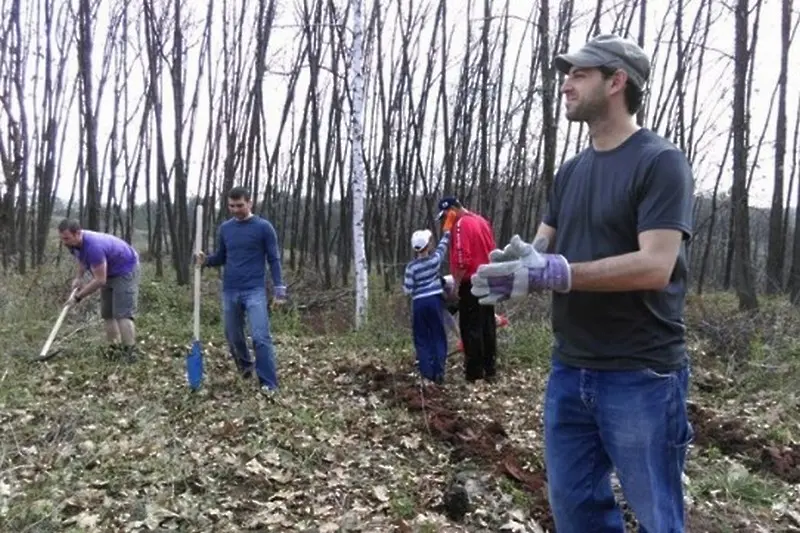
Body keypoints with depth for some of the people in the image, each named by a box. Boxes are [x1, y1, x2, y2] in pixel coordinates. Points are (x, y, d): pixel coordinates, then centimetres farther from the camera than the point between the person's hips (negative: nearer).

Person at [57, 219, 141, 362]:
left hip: (126, 269, -9)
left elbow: (99, 281, -33)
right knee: (107, 313, 6)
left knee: (123, 313, -19)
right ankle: (115, 349, 12)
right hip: (109, 273, 9)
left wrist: (77, 297, -25)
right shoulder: (73, 244, -9)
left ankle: (130, 352, -21)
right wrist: (79, 277, -1)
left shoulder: (93, 246, -36)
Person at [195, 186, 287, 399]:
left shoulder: (264, 227, -4)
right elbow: (221, 258, 18)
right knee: (233, 337, 14)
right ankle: (245, 367, 39)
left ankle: (268, 384, -7)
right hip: (230, 291, 5)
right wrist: (206, 260, -5)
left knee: (261, 337, -13)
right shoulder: (224, 228, 9)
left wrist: (279, 289, -9)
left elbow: (274, 260, -3)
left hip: (255, 290, -5)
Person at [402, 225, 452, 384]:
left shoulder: (411, 267, -7)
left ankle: (427, 374, 4)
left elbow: (407, 290, -7)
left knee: (422, 339, 7)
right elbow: (444, 243, 11)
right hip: (434, 300, 0)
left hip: (419, 303, 0)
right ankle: (439, 373, 4)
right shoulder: (435, 259, -4)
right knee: (438, 337, 8)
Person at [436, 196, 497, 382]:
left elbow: (462, 259, -20)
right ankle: (490, 369, 18)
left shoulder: (461, 224, -13)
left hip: (471, 283, -9)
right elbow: (492, 251, 17)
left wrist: (456, 283, -13)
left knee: (471, 328, -3)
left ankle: (474, 373, 1)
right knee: (487, 326, 11)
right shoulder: (481, 220, 13)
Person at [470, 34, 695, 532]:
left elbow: (655, 266, -21)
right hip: (569, 369, 7)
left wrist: (553, 273, -27)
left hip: (640, 374, -7)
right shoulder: (572, 170, 13)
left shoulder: (661, 162, -11)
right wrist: (516, 259, -13)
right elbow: (542, 247, 11)